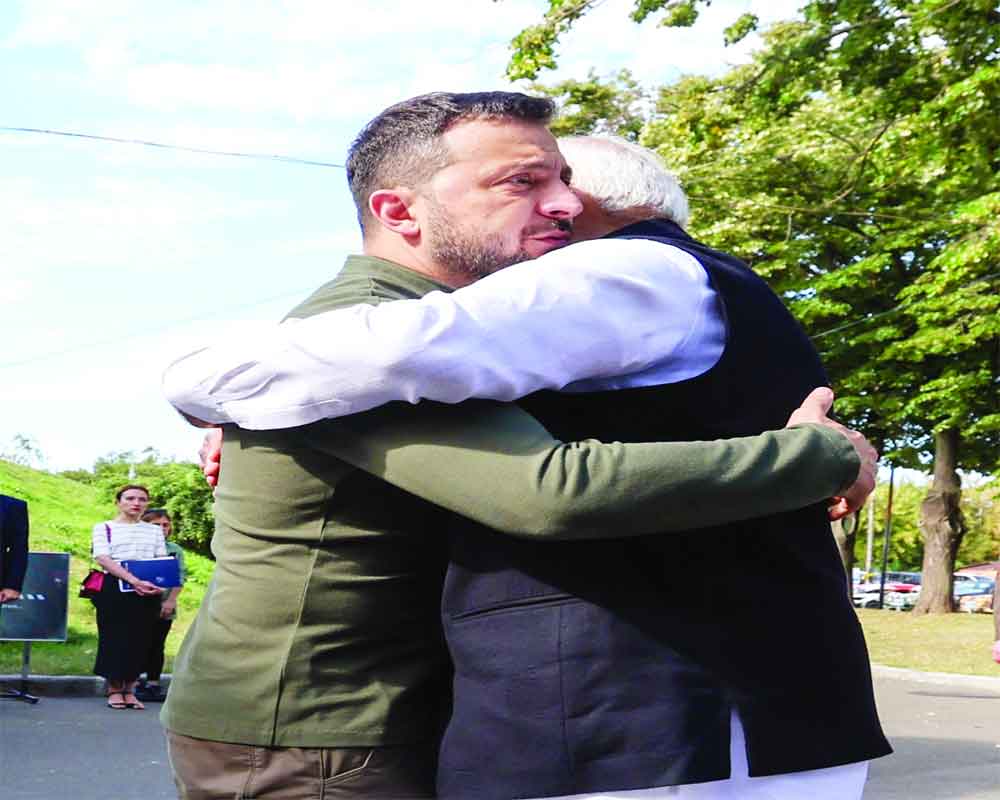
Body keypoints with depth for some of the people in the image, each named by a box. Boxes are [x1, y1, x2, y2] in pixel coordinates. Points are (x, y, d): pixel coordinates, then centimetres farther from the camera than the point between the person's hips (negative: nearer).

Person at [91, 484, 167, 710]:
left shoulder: (154, 531, 16)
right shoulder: (104, 528, 4)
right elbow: (103, 558, -10)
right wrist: (134, 581, -22)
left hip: (147, 592, 3)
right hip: (114, 590, -3)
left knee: (139, 640, 3)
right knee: (114, 638, -3)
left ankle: (129, 690, 11)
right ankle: (114, 690, 8)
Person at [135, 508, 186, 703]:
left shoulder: (175, 550, 8)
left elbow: (179, 578, 3)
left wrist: (170, 601, -9)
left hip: (164, 608, 2)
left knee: (156, 646, 7)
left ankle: (153, 684, 11)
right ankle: (136, 683, 7)